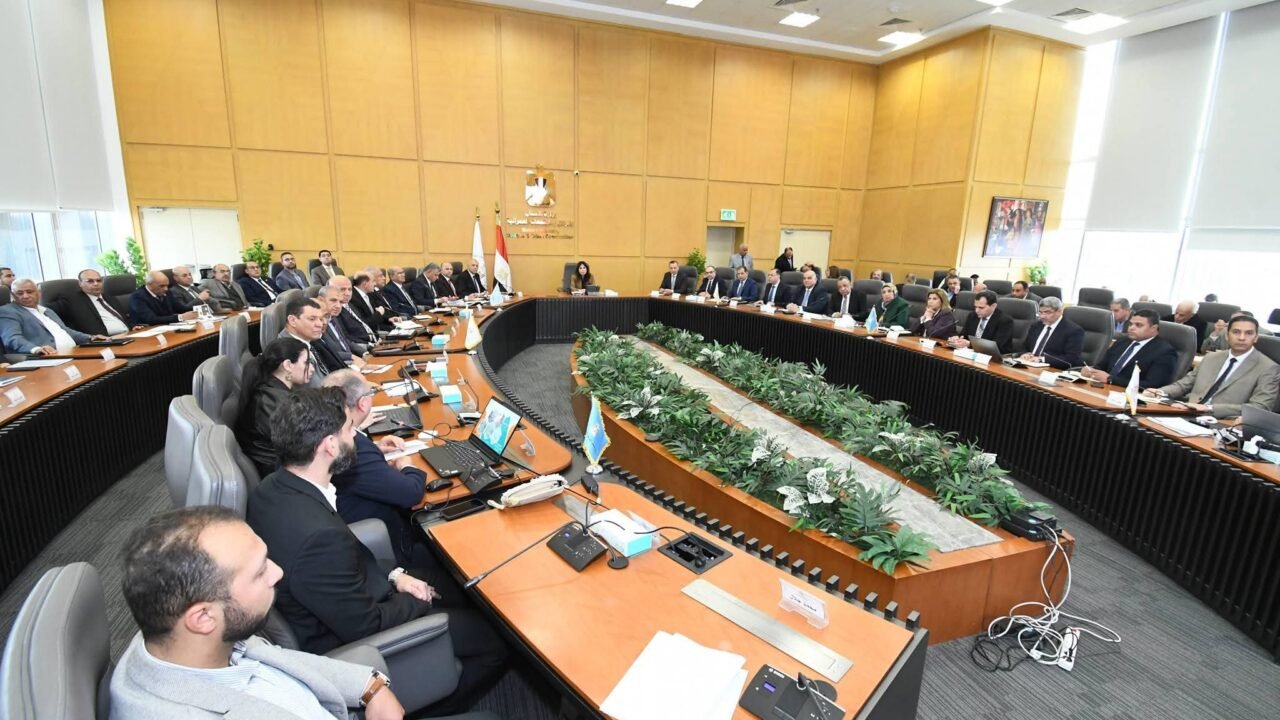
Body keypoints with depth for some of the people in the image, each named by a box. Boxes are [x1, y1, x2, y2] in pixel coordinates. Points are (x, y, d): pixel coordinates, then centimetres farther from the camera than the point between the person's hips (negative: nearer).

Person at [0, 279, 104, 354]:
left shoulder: (48, 311, 28)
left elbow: (64, 331, 32)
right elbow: (12, 339, -11)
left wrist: (90, 338, 11)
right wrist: (36, 349, -33)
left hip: (73, 354, 8)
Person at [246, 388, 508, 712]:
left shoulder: (274, 488, -10)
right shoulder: (319, 535, -38)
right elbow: (366, 626, -25)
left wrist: (392, 575, -1)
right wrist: (420, 601, -8)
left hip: (341, 605, 8)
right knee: (493, 641, 1)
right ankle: (436, 706, 28)